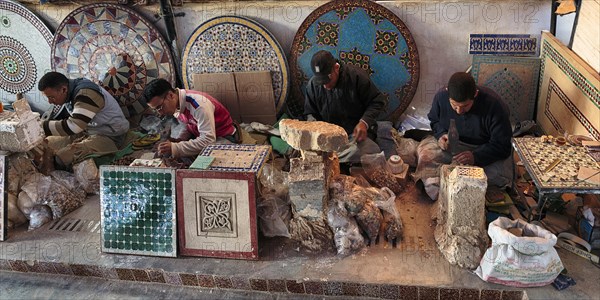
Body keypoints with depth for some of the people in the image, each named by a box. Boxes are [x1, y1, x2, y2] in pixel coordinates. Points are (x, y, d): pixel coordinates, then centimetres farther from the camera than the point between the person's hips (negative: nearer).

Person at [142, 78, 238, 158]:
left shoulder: (198, 104, -32)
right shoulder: (174, 104, -6)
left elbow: (208, 140, -36)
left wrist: (175, 148, -39)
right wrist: (179, 140, -11)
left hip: (223, 138, -7)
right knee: (166, 151, -7)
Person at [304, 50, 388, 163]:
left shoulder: (356, 76, -11)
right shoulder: (313, 84, 0)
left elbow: (379, 102, -4)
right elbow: (310, 113, 13)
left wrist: (364, 122, -19)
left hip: (356, 132, -2)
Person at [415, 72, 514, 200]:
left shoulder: (494, 105, -29)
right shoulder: (441, 97, -18)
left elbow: (502, 146, -24)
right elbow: (434, 121, 4)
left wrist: (476, 157, -40)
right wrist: (441, 134, -19)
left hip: (483, 149, -2)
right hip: (452, 144, 2)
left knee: (502, 174, -32)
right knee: (424, 151, -25)